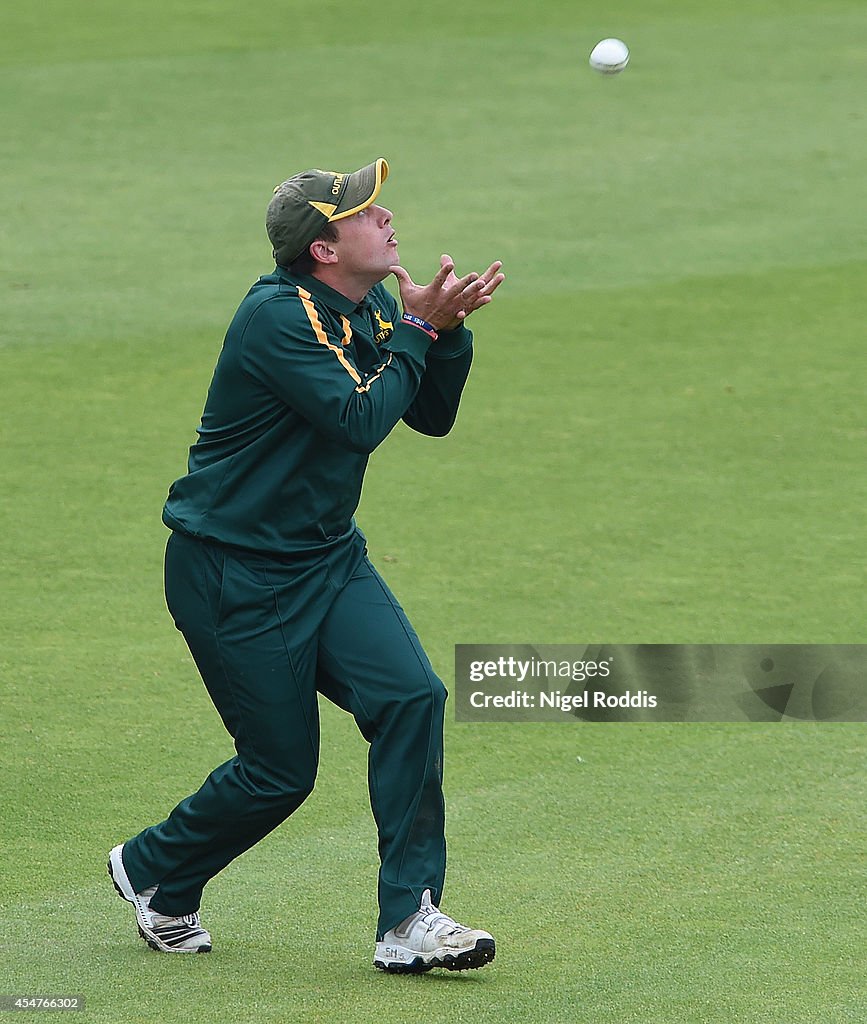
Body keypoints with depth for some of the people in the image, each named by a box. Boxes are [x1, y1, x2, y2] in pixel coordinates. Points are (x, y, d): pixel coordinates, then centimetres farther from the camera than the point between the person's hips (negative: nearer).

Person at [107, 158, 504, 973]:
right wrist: (416, 330, -17)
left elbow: (432, 416, 7)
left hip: (329, 560, 7)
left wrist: (450, 328, -9)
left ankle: (408, 922, -12)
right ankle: (153, 872, 28)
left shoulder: (370, 309, 5)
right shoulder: (279, 317, -22)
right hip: (234, 577, -7)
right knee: (280, 770, -1)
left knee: (410, 696, -15)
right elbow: (361, 419, -27)